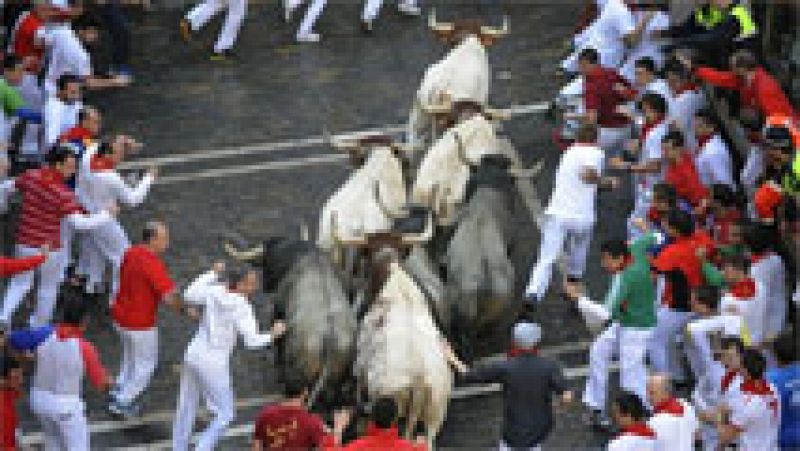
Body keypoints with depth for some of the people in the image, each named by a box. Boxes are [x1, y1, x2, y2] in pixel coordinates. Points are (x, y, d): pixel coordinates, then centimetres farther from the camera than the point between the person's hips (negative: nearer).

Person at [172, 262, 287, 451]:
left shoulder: (213, 291, -4)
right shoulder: (241, 307, -19)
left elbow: (189, 296, 15)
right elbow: (252, 341, -21)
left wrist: (211, 274, 18)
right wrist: (273, 334, -4)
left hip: (193, 355, 7)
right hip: (213, 364, -7)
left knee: (187, 407, 21)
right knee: (225, 414, 8)